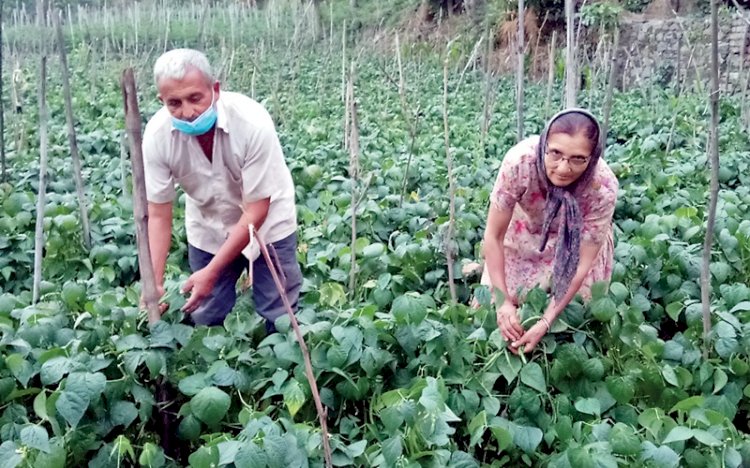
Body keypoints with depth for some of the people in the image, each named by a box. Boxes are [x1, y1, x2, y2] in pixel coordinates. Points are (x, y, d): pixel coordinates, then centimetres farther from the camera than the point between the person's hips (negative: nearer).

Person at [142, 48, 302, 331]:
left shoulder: (252, 122, -33)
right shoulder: (157, 135, -24)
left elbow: (255, 210, -26)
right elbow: (158, 215, -15)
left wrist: (212, 271, -28)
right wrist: (154, 282, -24)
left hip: (267, 223, -2)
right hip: (208, 228, 3)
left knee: (280, 318, 1)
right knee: (205, 320, 8)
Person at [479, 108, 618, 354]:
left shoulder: (603, 187, -36)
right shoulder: (520, 161, -38)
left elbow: (583, 264, -26)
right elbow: (493, 235, -24)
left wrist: (546, 322, -31)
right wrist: (503, 301, -26)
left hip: (577, 241, 0)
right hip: (525, 234, 1)